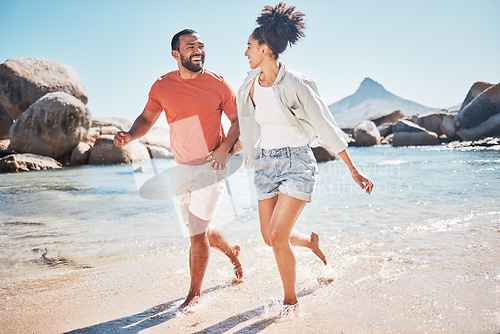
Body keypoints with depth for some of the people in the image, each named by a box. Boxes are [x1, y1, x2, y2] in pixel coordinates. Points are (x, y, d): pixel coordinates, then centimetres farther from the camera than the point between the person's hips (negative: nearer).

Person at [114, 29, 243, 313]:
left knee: (197, 233, -7)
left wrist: (225, 148, -16)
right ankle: (231, 251, 47)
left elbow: (238, 120, 0)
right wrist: (130, 136, -11)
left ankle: (194, 294, 14)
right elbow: (147, 119, 9)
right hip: (182, 169, 4)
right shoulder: (162, 86, 0)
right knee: (200, 230, 15)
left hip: (211, 166, -4)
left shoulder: (218, 84, -7)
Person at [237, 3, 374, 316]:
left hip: (298, 163, -6)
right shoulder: (250, 85, 3)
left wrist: (353, 169, -14)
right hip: (267, 164, 6)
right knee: (270, 237, 9)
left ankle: (291, 300, 12)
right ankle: (311, 241, 43)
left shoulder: (296, 84, -15)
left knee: (277, 236, -13)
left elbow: (326, 126, -13)